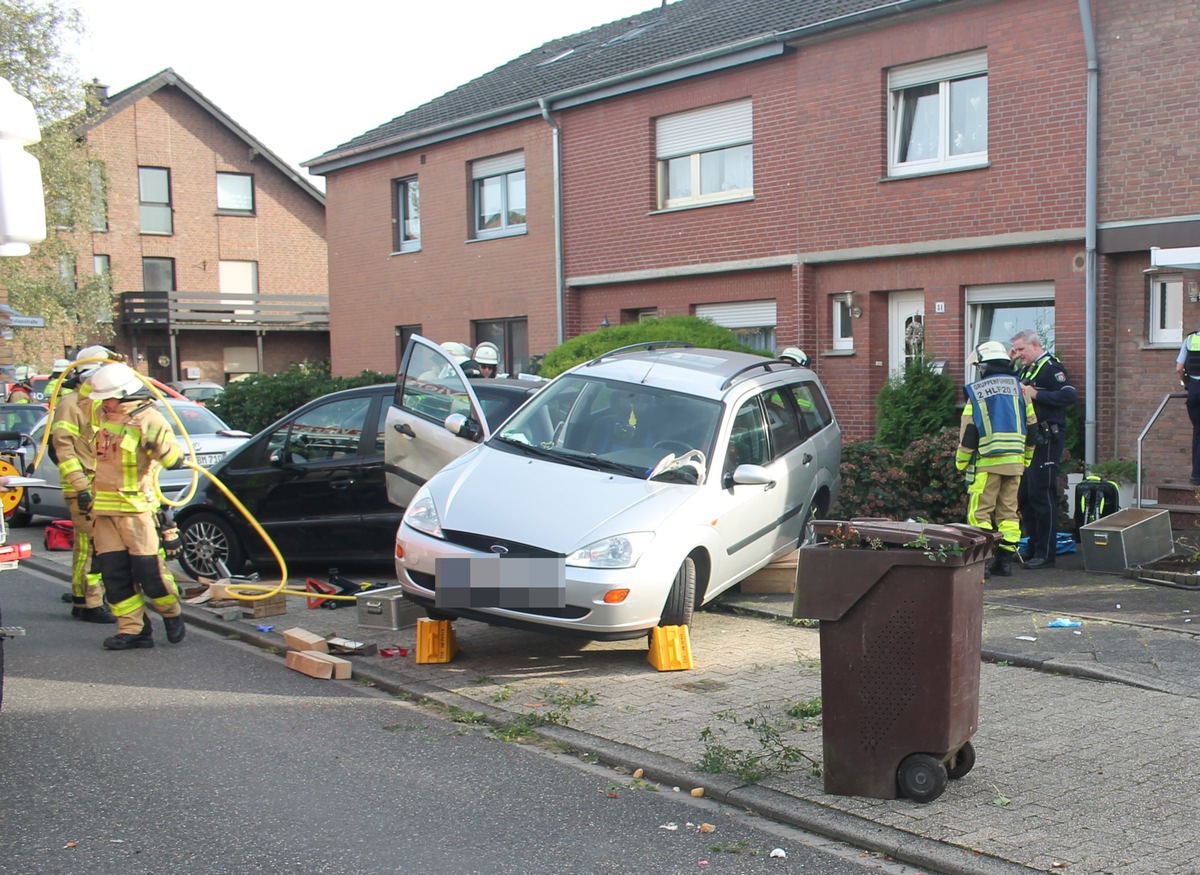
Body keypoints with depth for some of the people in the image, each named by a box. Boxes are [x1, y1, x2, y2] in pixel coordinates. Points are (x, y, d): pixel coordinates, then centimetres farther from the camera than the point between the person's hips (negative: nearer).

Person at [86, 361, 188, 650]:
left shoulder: (147, 418, -11)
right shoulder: (104, 416, 11)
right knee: (114, 572, 5)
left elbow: (174, 458, -20)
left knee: (148, 569, -4)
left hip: (136, 507, -7)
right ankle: (133, 630, 11)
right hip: (104, 507, 7)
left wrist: (158, 444, -38)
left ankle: (172, 615, 18)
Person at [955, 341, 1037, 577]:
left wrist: (961, 463, 4)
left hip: (987, 461, -5)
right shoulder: (1017, 388, 9)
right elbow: (1031, 427, 12)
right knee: (1008, 511, 10)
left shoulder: (976, 392, -3)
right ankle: (1005, 560, 10)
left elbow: (968, 433, -5)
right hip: (1014, 460, 5)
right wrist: (1025, 458, 21)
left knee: (979, 512, -3)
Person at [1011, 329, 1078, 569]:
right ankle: (1033, 549, 22)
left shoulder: (1051, 367, -10)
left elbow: (1070, 395, -23)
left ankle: (1046, 554, -2)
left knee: (1042, 494, -7)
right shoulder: (1027, 370, 18)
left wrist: (1036, 394, -23)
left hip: (1046, 440, -10)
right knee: (1025, 494, 12)